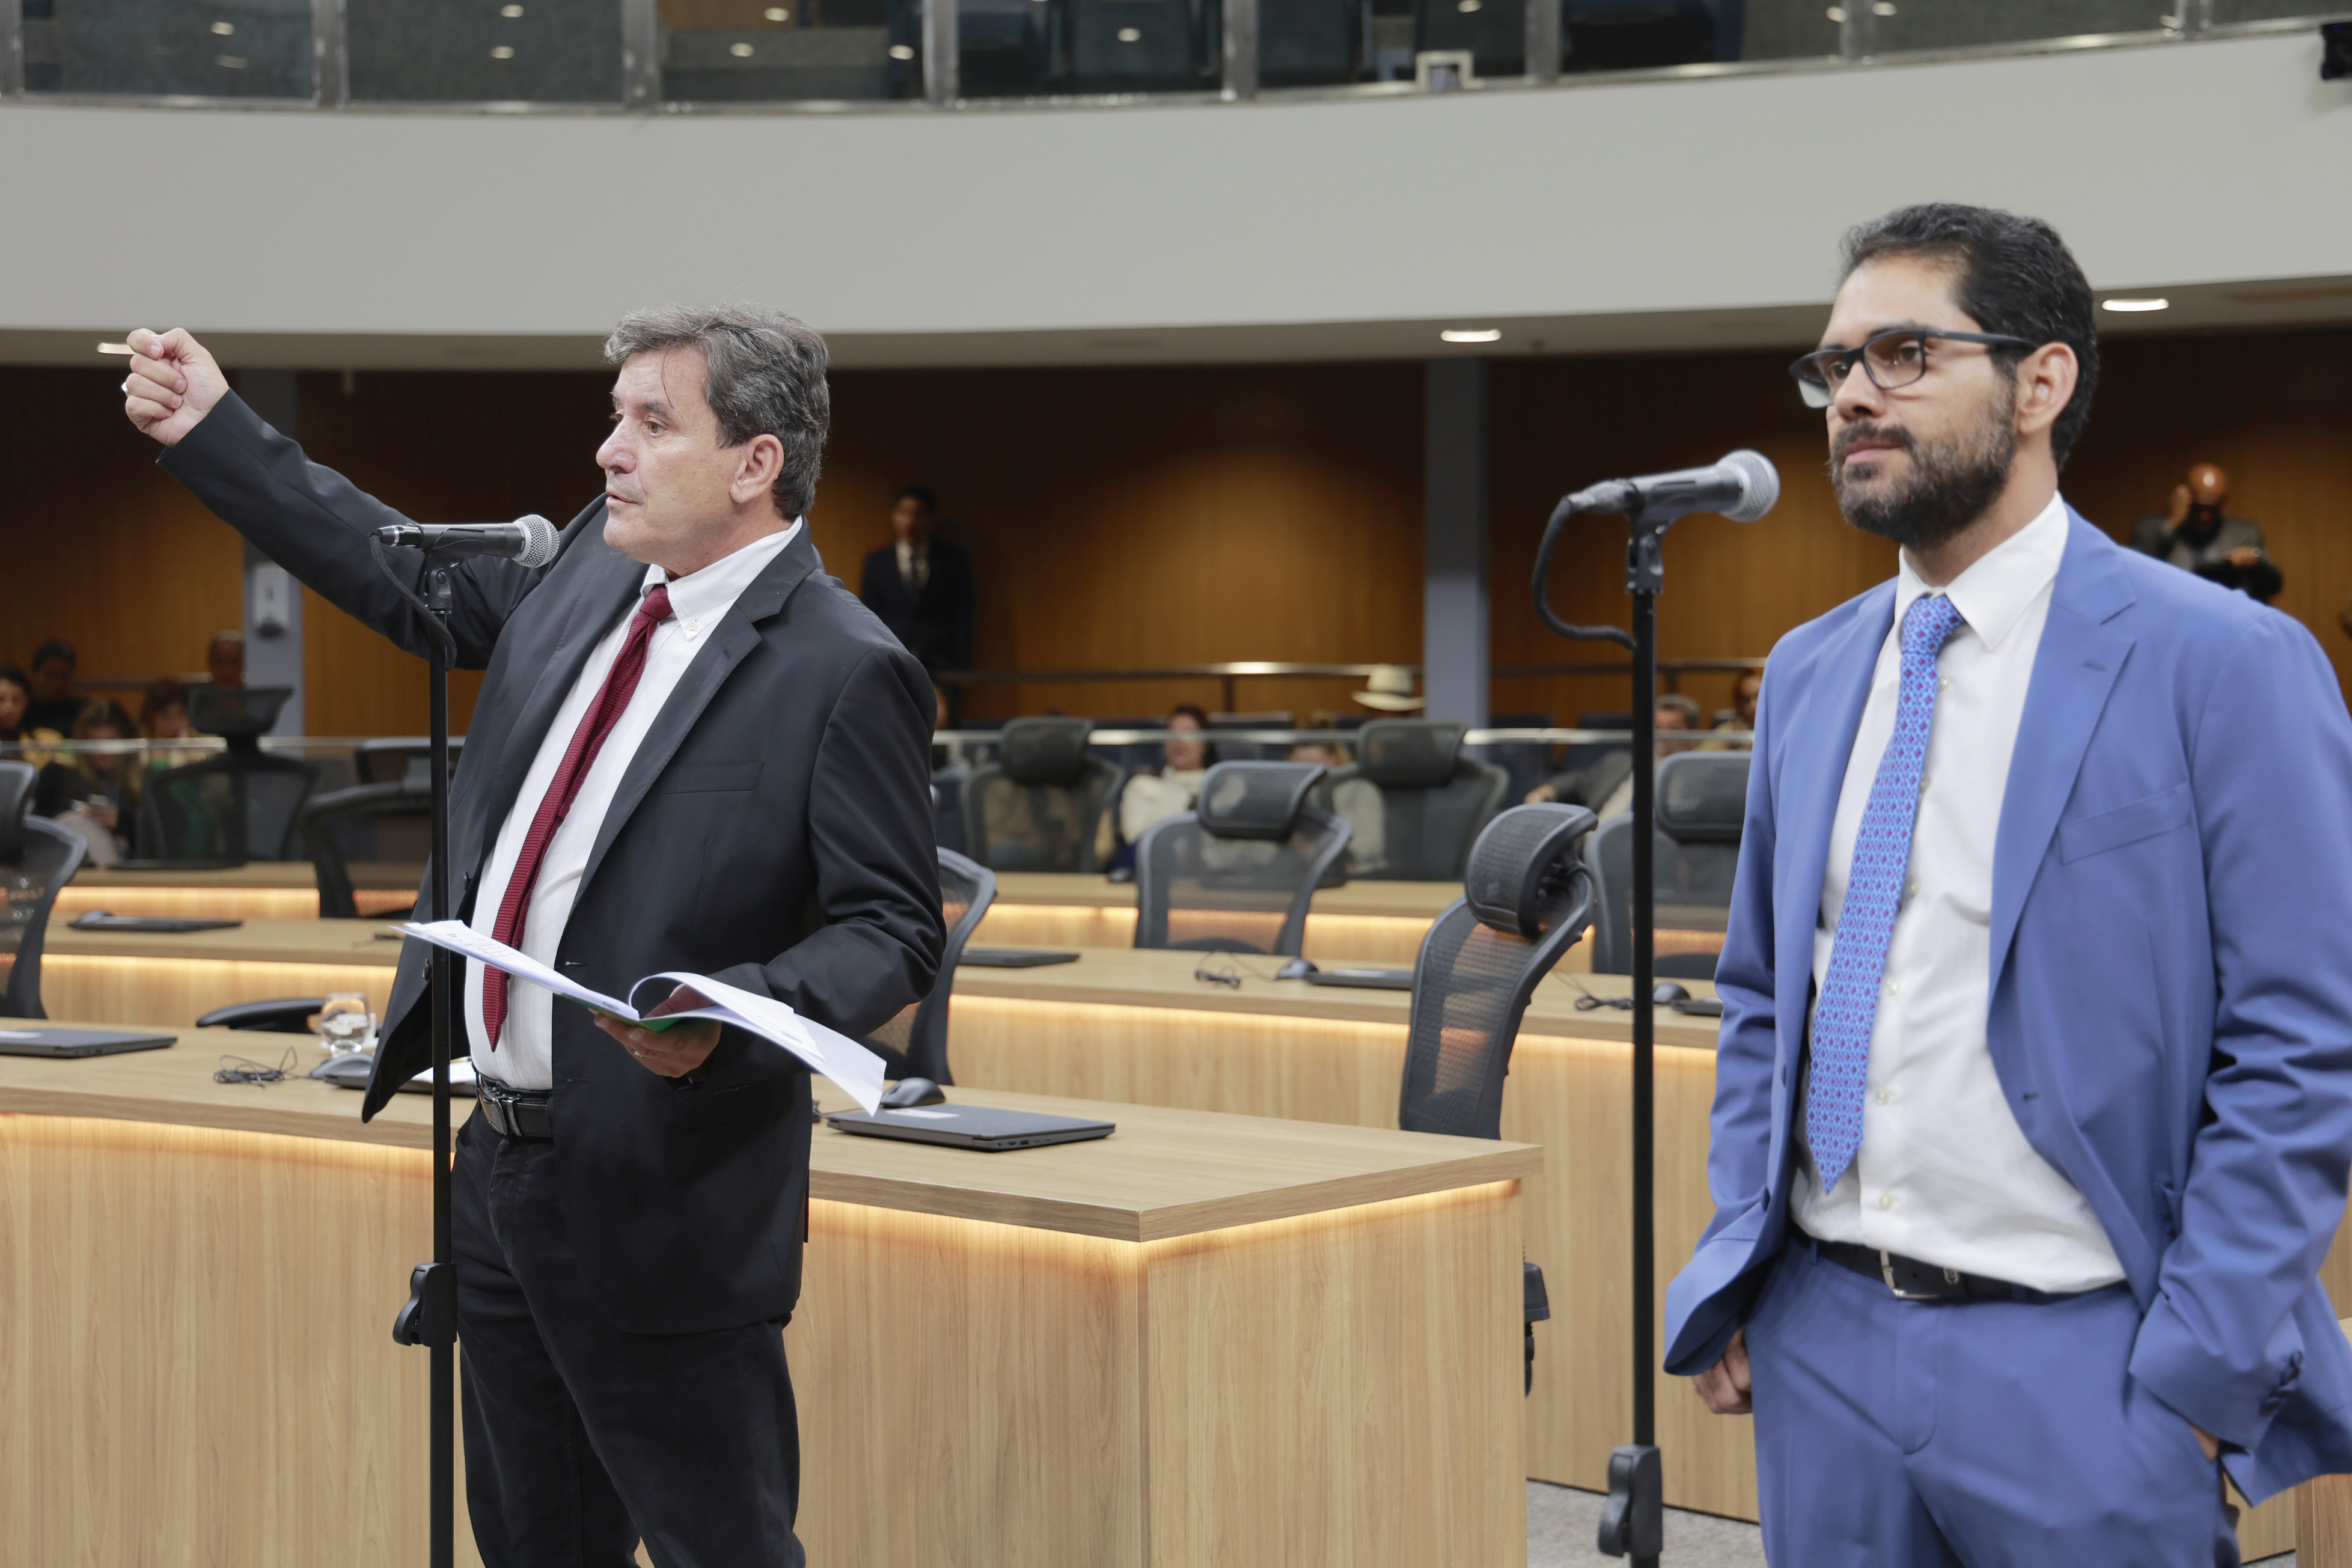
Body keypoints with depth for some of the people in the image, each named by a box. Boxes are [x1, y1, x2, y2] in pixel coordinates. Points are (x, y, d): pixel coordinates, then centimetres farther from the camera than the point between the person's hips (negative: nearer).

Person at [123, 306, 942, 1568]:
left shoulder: (843, 672, -16)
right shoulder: (597, 566, 6)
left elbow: (893, 932, -15)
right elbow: (418, 581, 22)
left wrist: (727, 1022, -32)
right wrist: (212, 433, 21)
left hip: (659, 1194, -8)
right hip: (501, 1163, 8)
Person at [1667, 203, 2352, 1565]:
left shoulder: (2226, 664, -8)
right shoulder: (1808, 673, 10)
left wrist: (2197, 1378, -14)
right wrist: (1738, 1275, 8)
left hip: (2080, 1364, -5)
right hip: (1822, 1343, 5)